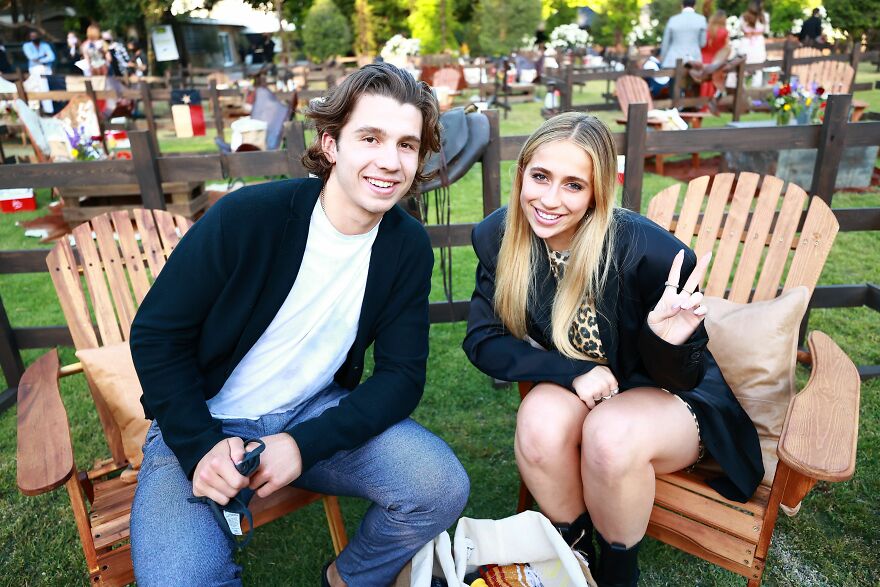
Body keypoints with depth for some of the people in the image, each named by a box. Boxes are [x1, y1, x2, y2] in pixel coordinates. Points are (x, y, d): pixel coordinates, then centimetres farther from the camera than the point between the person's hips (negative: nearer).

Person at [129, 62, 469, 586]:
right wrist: (201, 448, -20)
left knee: (443, 488, -17)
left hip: (317, 415, 3)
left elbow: (402, 375, -7)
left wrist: (305, 444, -19)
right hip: (206, 422, -2)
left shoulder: (409, 247, -9)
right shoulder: (248, 215, -19)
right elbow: (158, 334, -10)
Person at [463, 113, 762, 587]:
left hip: (681, 395, -2)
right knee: (539, 420, -30)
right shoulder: (498, 238, -16)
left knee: (610, 434, -34)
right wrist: (573, 372, -25)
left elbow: (680, 377, -16)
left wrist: (668, 342, -39)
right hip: (581, 389, 3)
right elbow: (483, 340, -13)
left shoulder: (649, 252, -28)